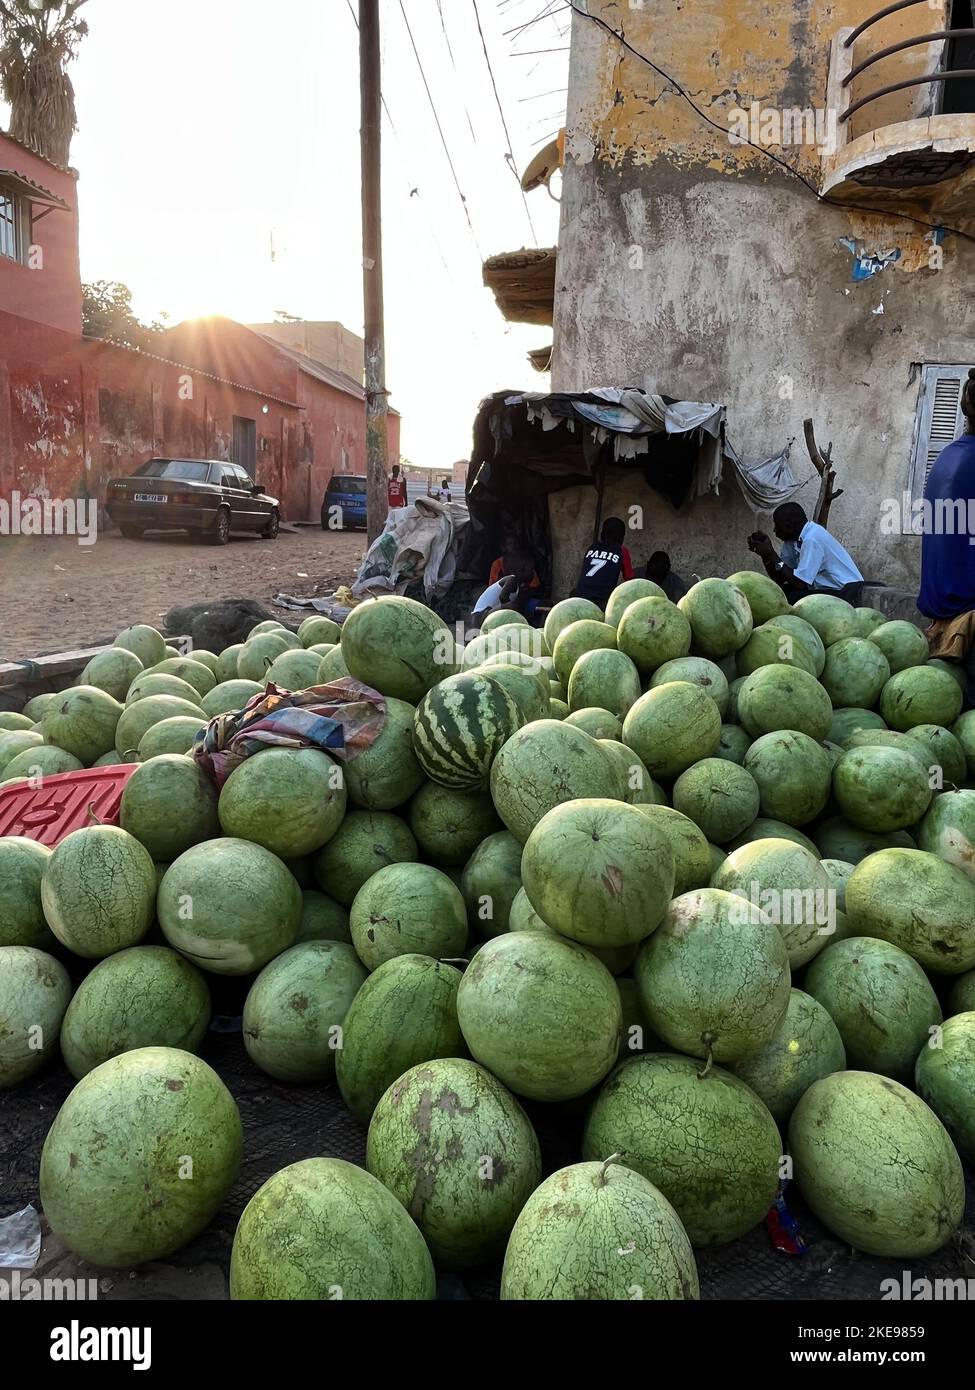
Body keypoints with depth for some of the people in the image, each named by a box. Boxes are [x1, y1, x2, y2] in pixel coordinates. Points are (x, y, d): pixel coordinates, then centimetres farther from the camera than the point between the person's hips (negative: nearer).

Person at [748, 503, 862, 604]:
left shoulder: (812, 539, -22)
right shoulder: (791, 537, 3)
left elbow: (800, 583, -25)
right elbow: (779, 579, 4)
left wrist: (772, 554, -21)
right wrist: (765, 554, -10)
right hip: (824, 588, 8)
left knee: (791, 598, -22)